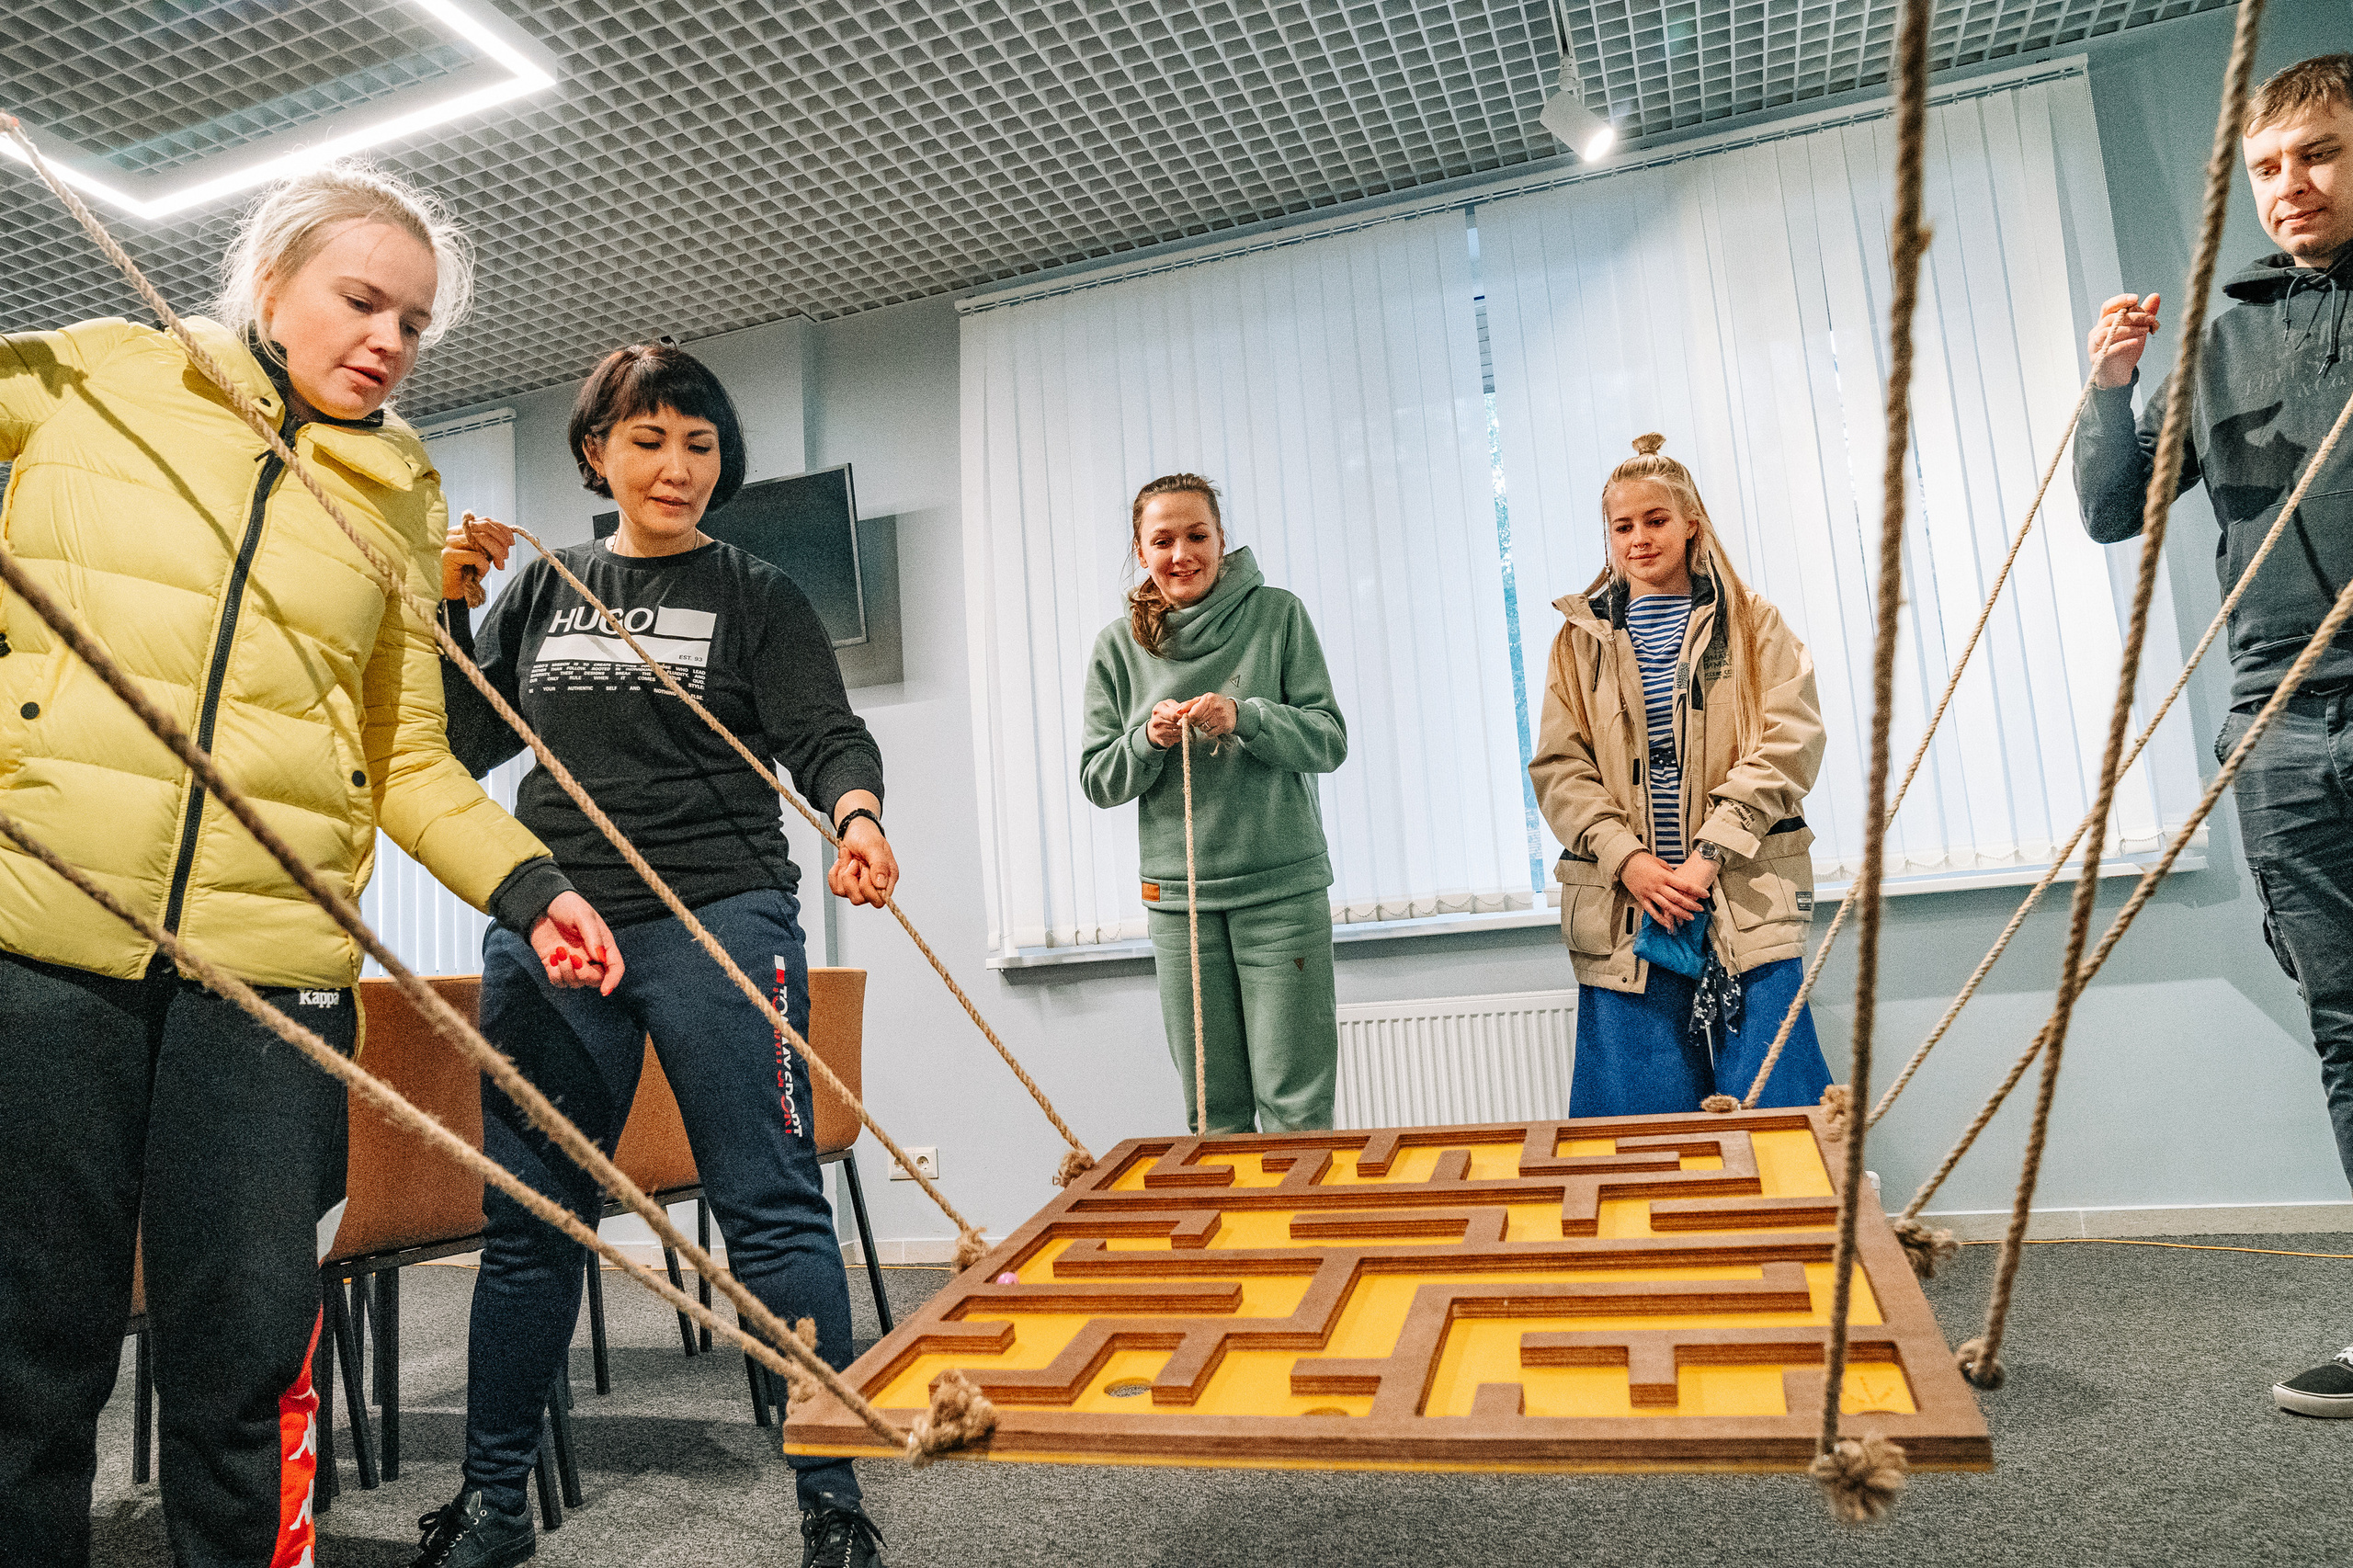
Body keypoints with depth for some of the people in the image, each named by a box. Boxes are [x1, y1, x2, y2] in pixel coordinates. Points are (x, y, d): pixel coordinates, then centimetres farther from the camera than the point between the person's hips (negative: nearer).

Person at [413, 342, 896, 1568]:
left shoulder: (755, 596, 6)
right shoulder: (544, 589, 16)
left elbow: (825, 735, -5)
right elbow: (466, 743, 14)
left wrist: (857, 812, -27)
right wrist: (448, 604, 2)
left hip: (718, 924, -4)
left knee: (773, 1210, -6)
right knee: (529, 1219, 12)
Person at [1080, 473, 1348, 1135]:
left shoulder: (1277, 614, 1)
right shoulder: (1119, 644, 6)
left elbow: (1329, 740, -2)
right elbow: (1098, 782, 7)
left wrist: (1246, 718, -18)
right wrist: (1148, 740, -12)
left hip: (1284, 885, -1)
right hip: (1178, 895, 2)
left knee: (1296, 1104, -1)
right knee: (1213, 1112, 7)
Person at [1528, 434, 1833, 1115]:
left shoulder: (1754, 627, 10)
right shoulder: (1581, 641, 13)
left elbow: (1789, 745, -1)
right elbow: (1558, 768, 5)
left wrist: (1710, 855, -12)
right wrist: (1627, 860, -10)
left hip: (1744, 898, -1)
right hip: (1625, 905, 1)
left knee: (1767, 1101, -2)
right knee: (1643, 1115, 3)